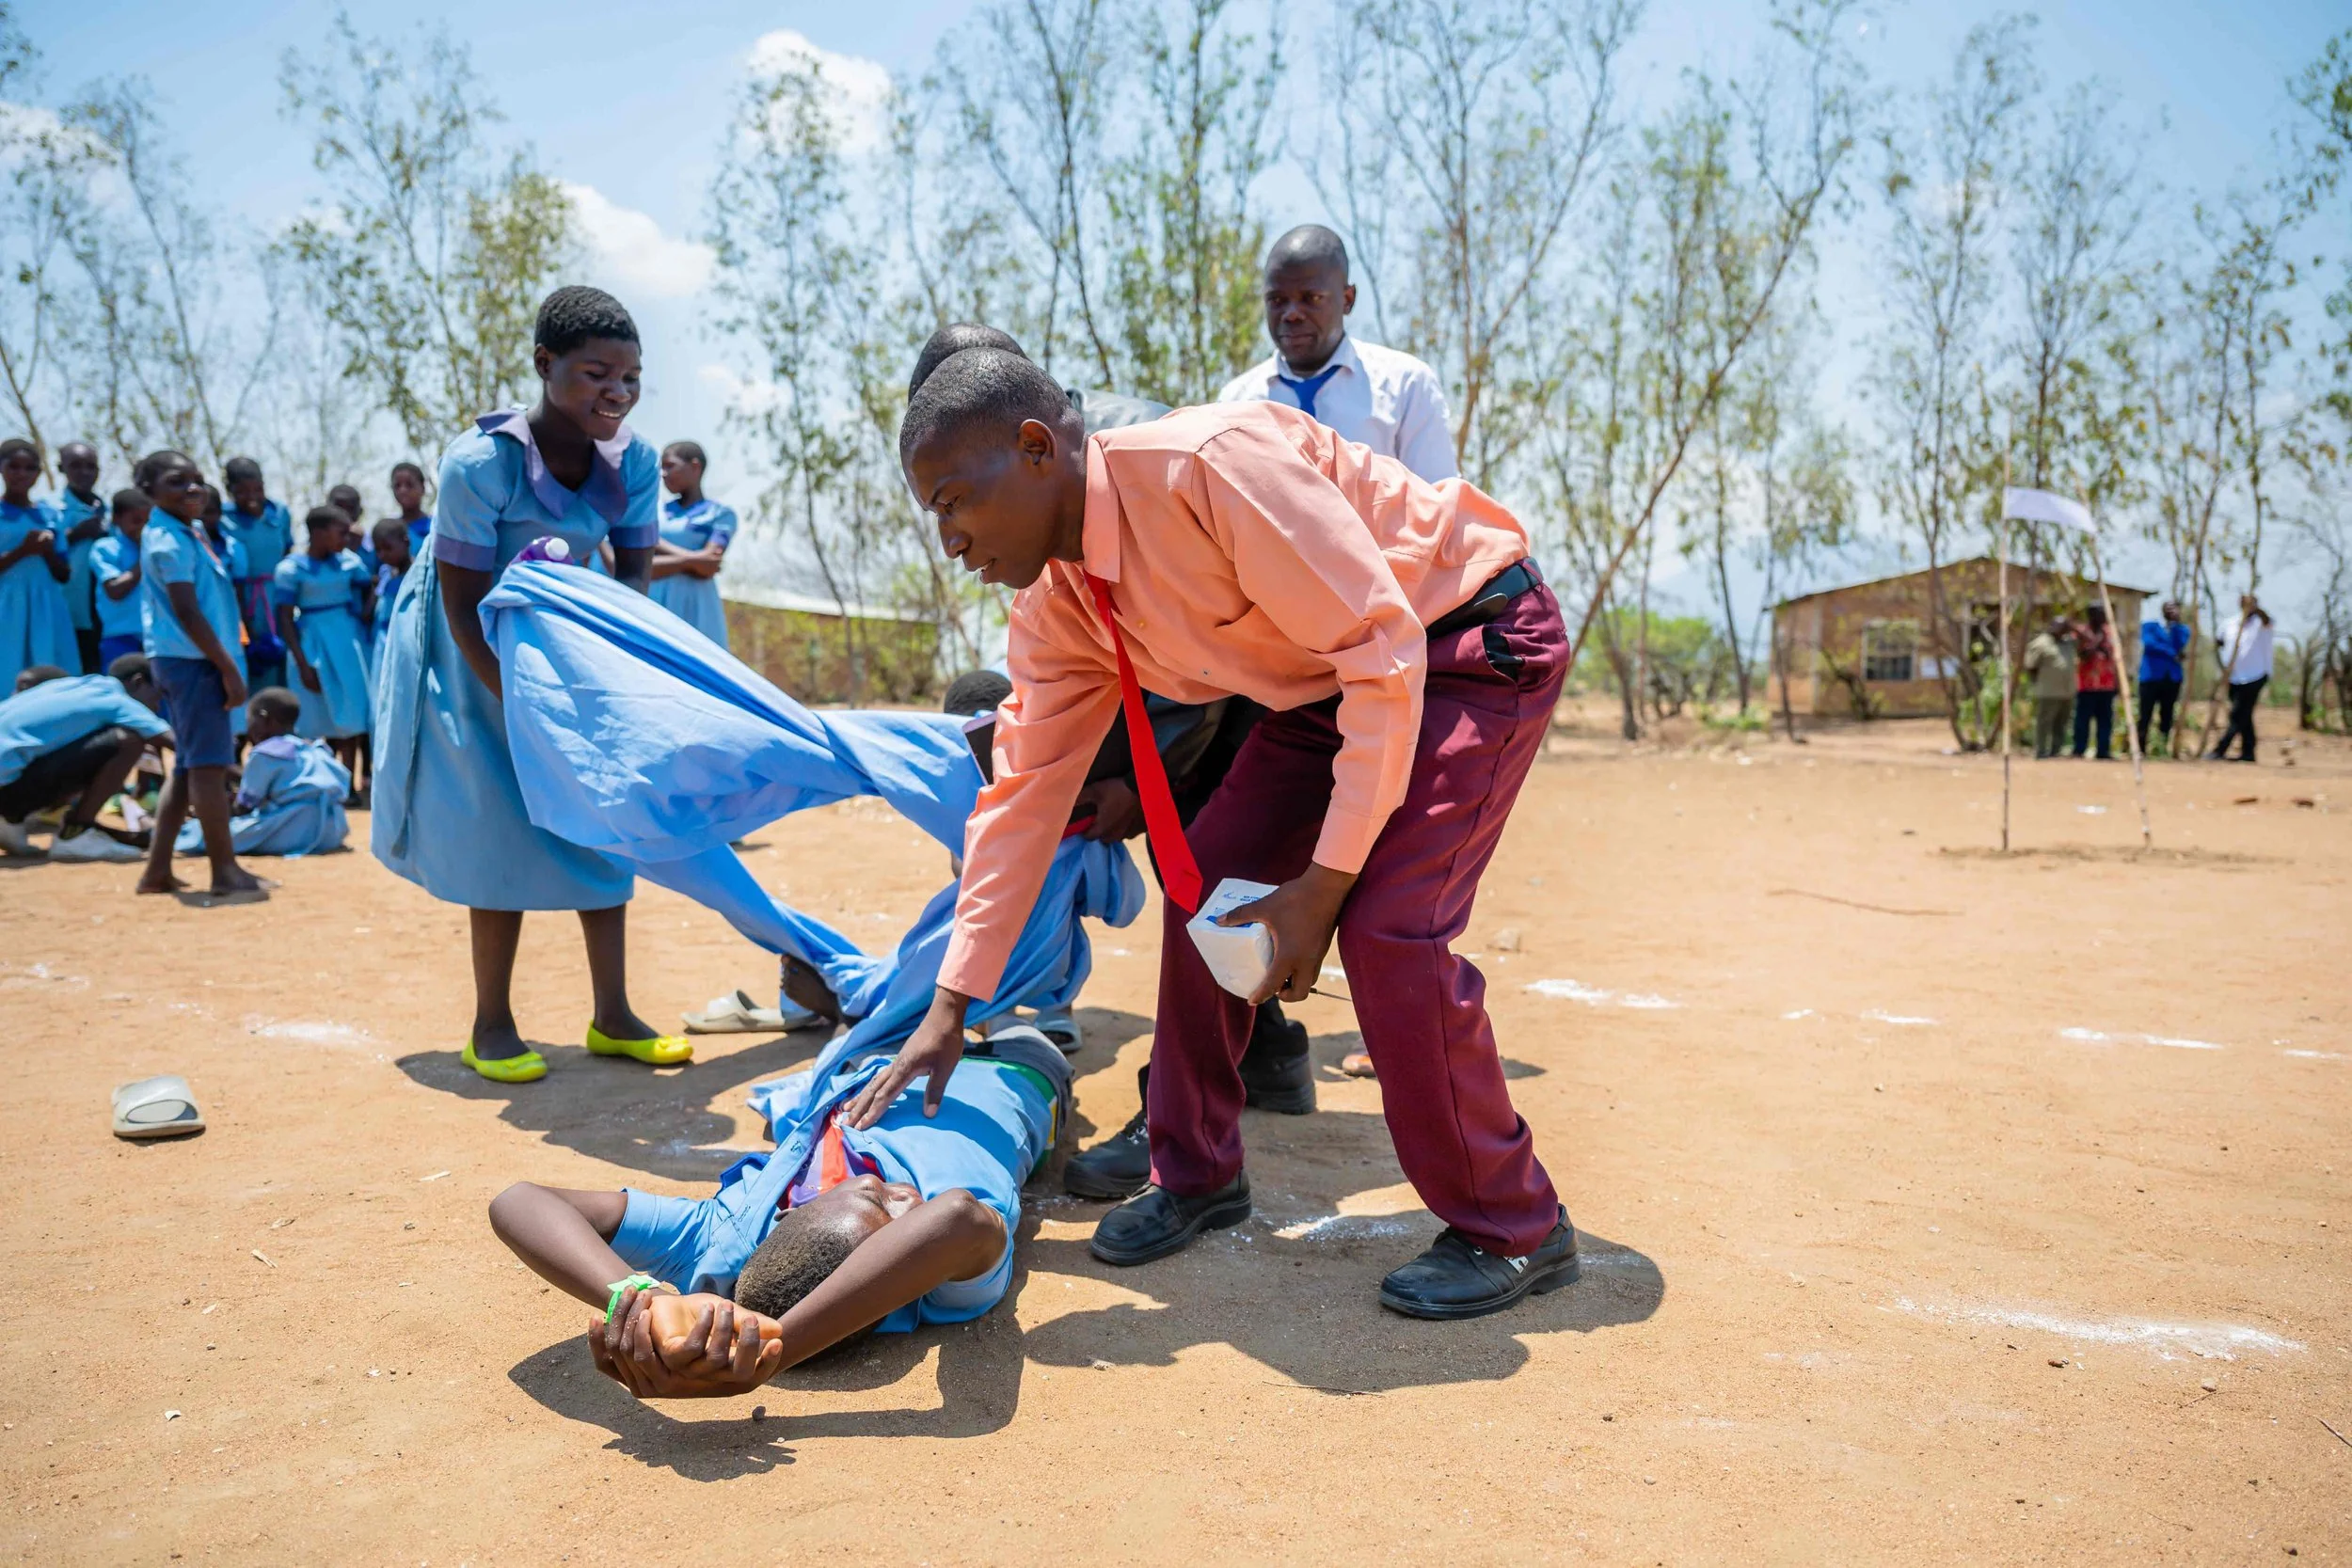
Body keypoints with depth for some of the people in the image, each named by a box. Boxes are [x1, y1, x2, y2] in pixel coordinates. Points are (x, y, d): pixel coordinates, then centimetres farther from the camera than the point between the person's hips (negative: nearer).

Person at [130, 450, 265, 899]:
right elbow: (187, 613, -18)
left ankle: (158, 870, 15)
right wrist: (229, 668, -19)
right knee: (210, 763, -7)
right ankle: (226, 870, -3)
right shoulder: (170, 541, -12)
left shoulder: (191, 531, 17)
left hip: (190, 660, 10)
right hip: (192, 660, -10)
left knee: (189, 766, 12)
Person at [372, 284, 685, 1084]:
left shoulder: (631, 457, -16)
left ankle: (612, 1016, 11)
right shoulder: (479, 462, -30)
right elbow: (465, 608, -25)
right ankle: (491, 1025, 9)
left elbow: (634, 573, -9)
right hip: (476, 653, -5)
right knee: (504, 822, -6)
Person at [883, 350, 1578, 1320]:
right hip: (1326, 684, 8)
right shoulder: (1055, 603, -5)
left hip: (1472, 643, -8)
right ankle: (1196, 1176, 19)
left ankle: (1512, 1232, -1)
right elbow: (1025, 790, 0)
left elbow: (1384, 649, -29)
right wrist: (949, 1011, 0)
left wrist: (1324, 883, -27)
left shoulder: (1215, 464, -32)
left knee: (1387, 927, -20)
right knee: (1202, 885, 0)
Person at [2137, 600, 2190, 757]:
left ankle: (2165, 748, 4)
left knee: (2167, 716, 2)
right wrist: (2173, 654, -10)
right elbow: (2149, 644, -10)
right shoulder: (2149, 626, 9)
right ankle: (2141, 749, -4)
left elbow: (2180, 647, -5)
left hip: (2172, 678, 3)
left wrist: (2175, 625, -7)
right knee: (2145, 715, -7)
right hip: (2151, 676, -3)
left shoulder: (2182, 630, 15)